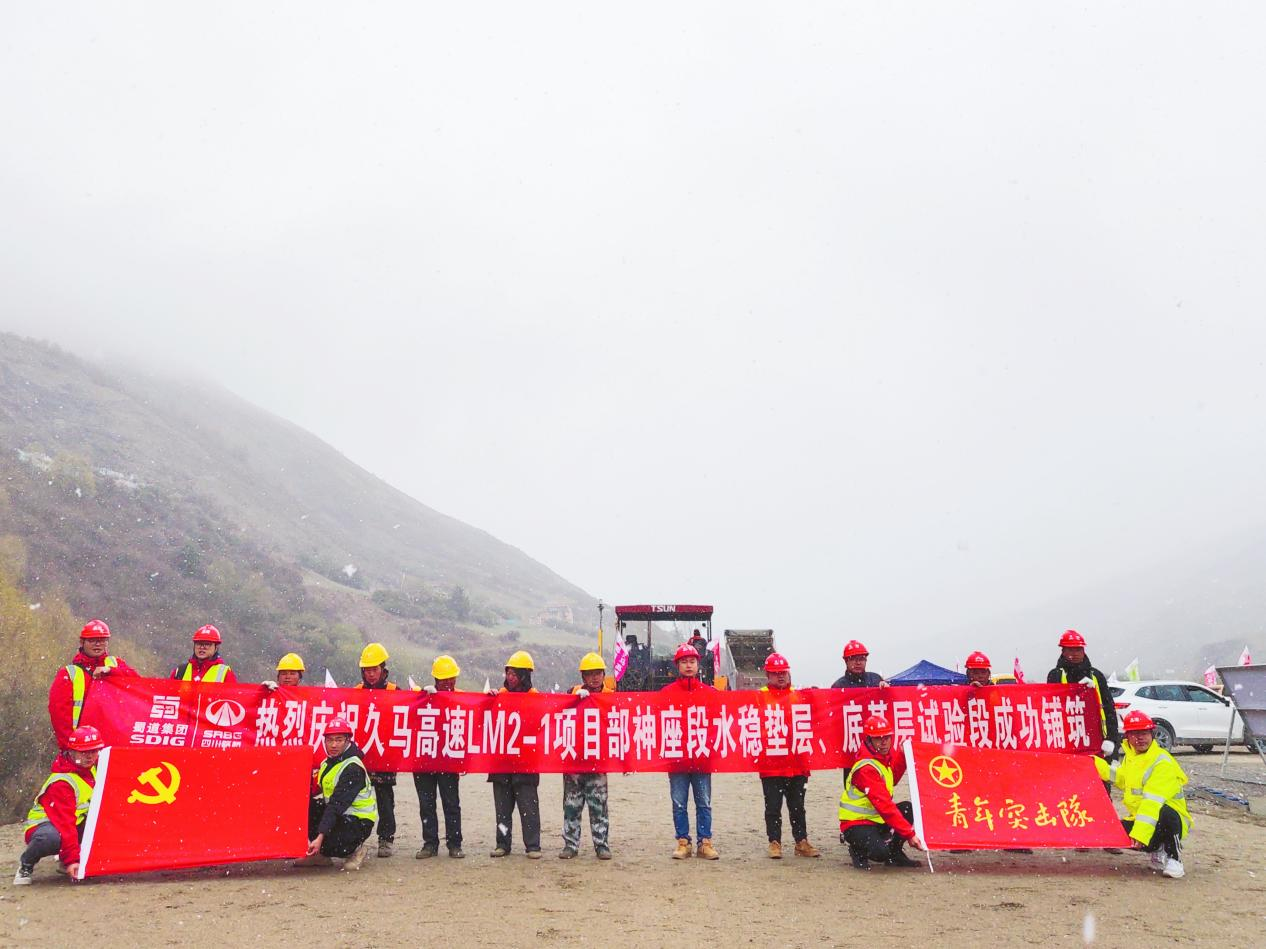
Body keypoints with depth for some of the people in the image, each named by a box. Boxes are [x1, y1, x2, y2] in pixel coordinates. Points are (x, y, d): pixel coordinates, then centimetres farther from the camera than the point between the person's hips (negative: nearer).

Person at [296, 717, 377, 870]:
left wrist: (320, 837, -33)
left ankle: (357, 847, 2)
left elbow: (337, 806, -28)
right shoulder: (328, 762, 6)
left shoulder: (353, 769, -22)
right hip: (339, 813, 8)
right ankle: (318, 854, 6)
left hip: (359, 821, -8)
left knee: (326, 842, -30)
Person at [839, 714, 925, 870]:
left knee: (908, 808, -7)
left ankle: (894, 854, 7)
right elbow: (885, 806, -31)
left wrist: (903, 756, 6)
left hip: (876, 818, 9)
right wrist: (909, 834, -31)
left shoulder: (884, 757, 1)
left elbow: (892, 780, 20)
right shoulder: (866, 768, -27)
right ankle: (857, 851, 3)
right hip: (856, 824, -9)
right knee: (880, 852, -32)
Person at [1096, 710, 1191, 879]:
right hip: (1139, 819, 7)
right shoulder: (1130, 756, 7)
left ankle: (1173, 858, -12)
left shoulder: (1162, 762, -21)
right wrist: (1095, 764, 19)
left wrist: (1140, 832, -38)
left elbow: (1153, 803, -31)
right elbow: (1121, 778, 27)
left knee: (1165, 813, -41)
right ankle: (1157, 851, 9)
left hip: (1170, 820, -7)